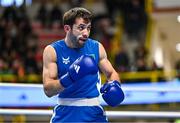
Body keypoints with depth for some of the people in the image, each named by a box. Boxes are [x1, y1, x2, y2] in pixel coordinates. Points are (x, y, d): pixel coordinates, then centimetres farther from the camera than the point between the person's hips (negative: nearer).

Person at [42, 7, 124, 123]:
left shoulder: (97, 47, 0)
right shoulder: (52, 51, -7)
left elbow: (111, 73, 14)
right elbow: (48, 90, -12)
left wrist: (114, 84, -9)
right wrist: (69, 78, -28)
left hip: (93, 113, 2)